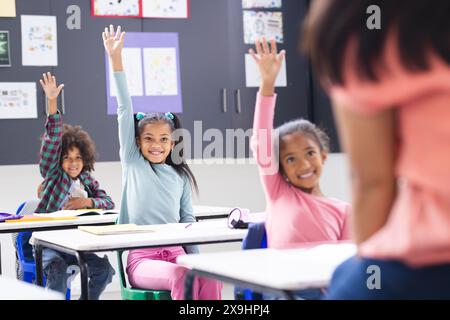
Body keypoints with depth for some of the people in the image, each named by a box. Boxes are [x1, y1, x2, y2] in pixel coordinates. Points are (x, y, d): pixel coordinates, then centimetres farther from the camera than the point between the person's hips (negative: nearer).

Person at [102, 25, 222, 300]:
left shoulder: (181, 176, 15)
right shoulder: (133, 163, 7)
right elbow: (124, 109, 1)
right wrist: (115, 60, -4)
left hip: (175, 253, 3)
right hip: (142, 257, -3)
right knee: (181, 277, -33)